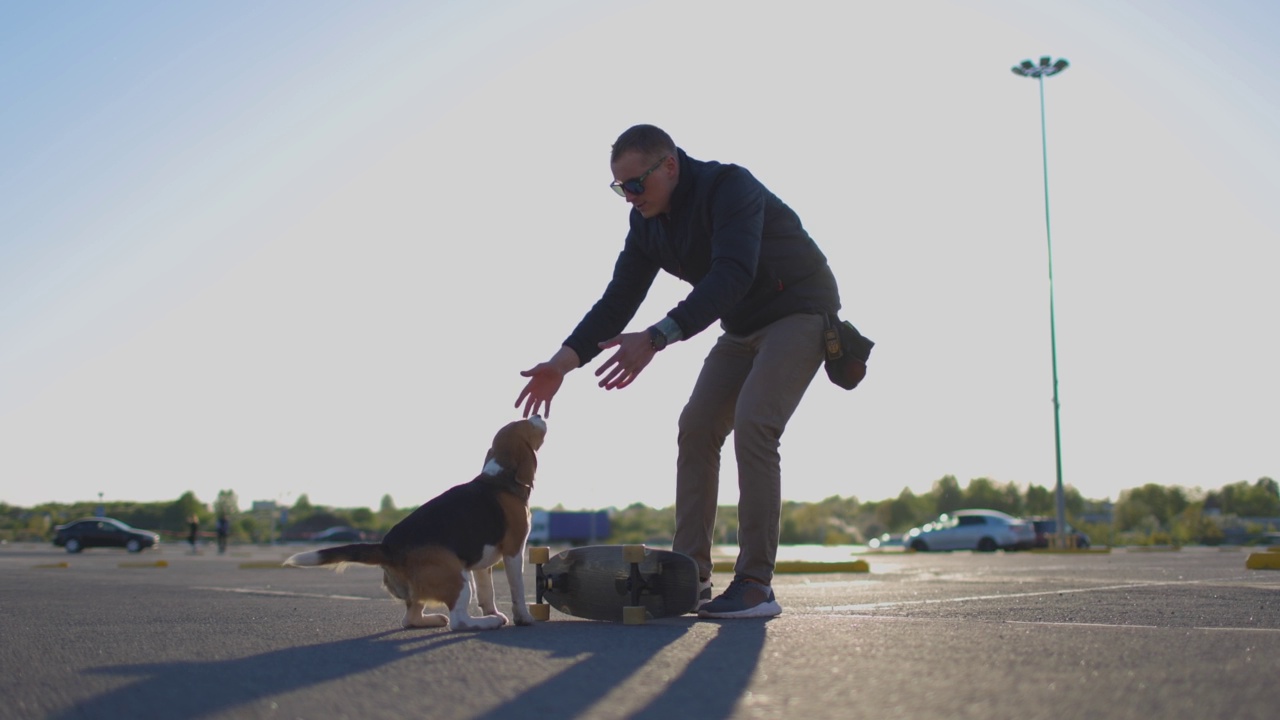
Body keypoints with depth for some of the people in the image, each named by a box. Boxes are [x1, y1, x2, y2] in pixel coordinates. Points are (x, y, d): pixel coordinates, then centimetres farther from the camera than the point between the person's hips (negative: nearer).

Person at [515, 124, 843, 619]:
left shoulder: (729, 187, -26)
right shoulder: (648, 223, -1)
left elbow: (731, 276, -40)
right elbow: (618, 299, -2)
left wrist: (656, 338, -51)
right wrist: (564, 361, -16)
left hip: (799, 312, -8)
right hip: (742, 328, 8)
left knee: (752, 426, -23)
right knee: (696, 429, -3)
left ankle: (756, 585, -19)